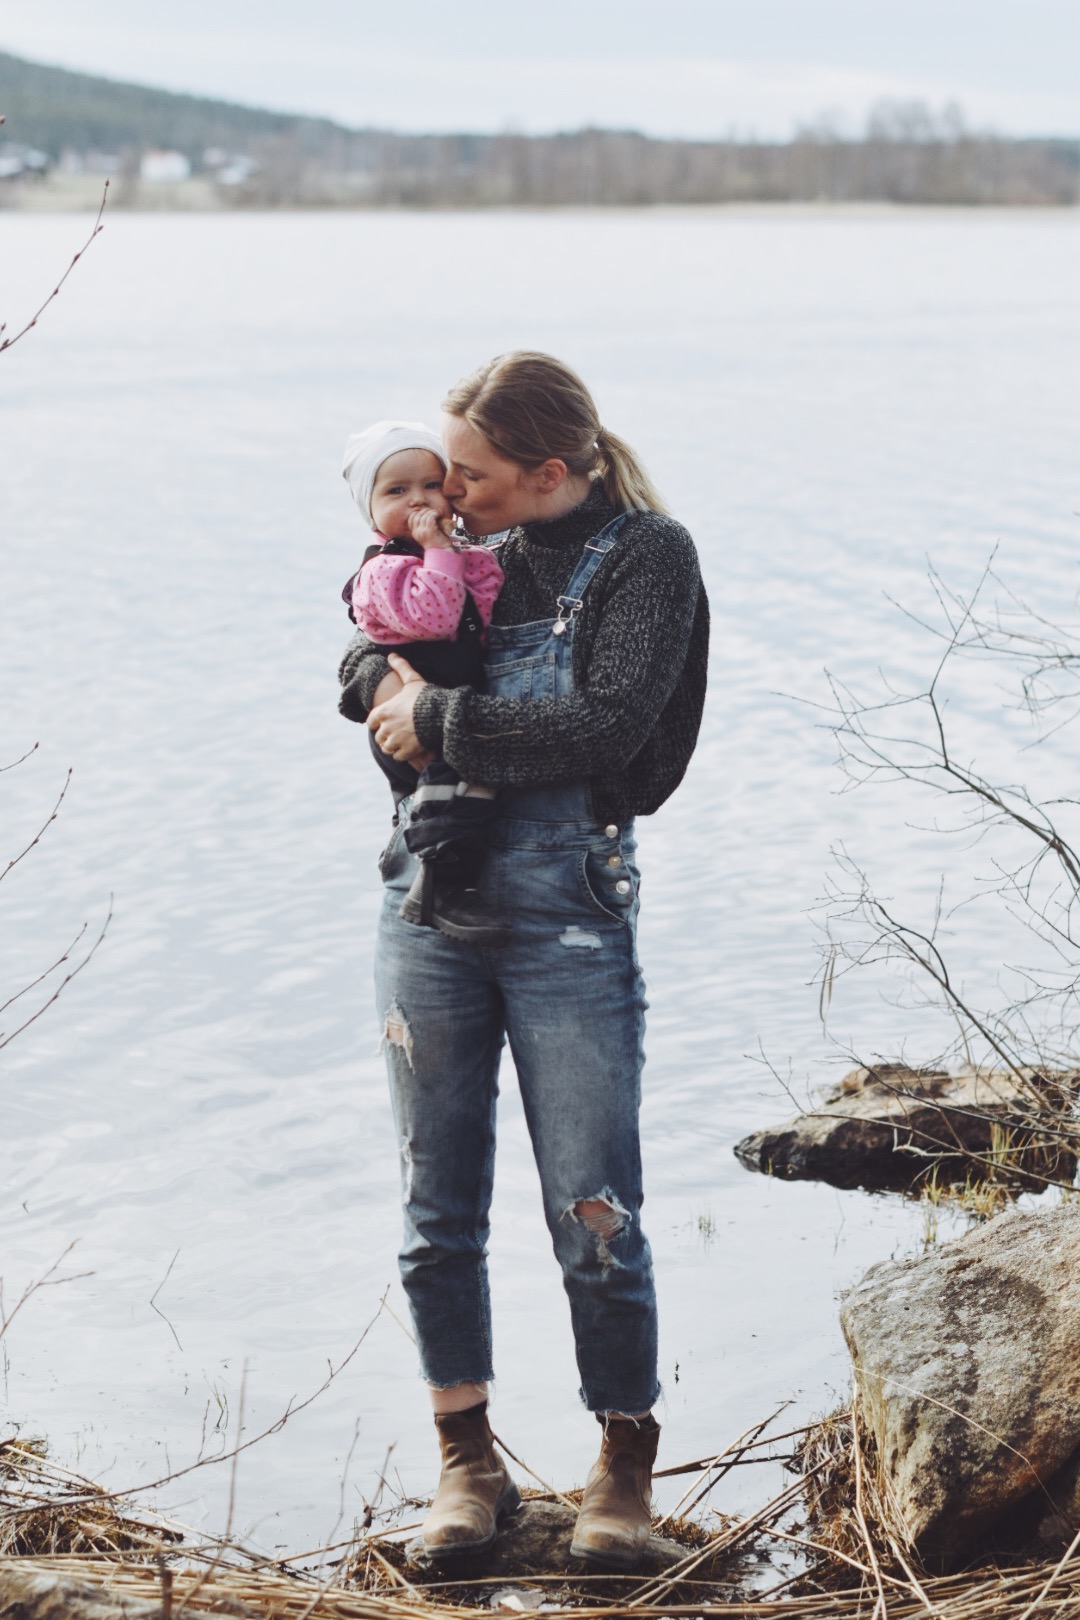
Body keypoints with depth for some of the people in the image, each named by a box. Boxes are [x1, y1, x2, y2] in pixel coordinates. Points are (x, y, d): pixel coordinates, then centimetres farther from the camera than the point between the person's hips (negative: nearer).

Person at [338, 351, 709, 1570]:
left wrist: (443, 722, -12)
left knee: (593, 1219, -2)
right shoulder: (457, 547, 9)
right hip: (429, 905, 5)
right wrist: (389, 680, -1)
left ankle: (625, 1464, 16)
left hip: (569, 917, -5)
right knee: (438, 1214, 8)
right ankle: (467, 1460, 22)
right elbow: (362, 656, 22)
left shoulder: (645, 556, -6)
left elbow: (607, 729, -18)